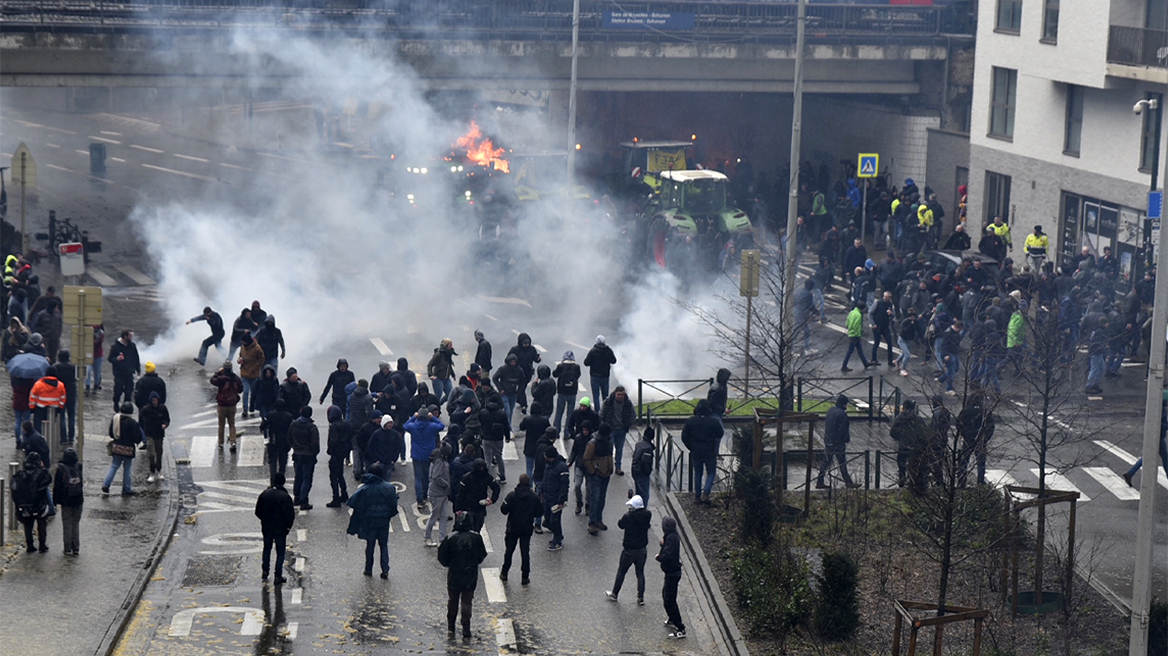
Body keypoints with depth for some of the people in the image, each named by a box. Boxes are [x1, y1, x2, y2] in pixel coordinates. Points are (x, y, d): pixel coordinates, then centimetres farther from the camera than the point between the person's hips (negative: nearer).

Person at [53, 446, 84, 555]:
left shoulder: (61, 469, -12)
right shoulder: (79, 467, -7)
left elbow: (57, 486, -6)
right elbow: (82, 483, 4)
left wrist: (56, 500, 2)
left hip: (66, 501, -2)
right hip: (78, 501, 2)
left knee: (67, 524, 7)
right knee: (76, 524, 13)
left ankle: (68, 549, 8)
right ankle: (76, 549, 14)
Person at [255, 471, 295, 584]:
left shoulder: (264, 494, -6)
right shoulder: (285, 497, -19)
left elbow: (258, 511, 2)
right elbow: (290, 514, -18)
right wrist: (288, 525, 0)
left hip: (266, 527, 4)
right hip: (280, 528, -4)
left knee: (267, 548, 24)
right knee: (280, 551, 8)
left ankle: (265, 571, 28)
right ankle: (278, 576, 8)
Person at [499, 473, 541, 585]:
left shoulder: (512, 495, -14)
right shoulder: (534, 497, -8)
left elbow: (504, 510, -14)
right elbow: (538, 513, -2)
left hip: (512, 529, -1)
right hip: (527, 529, 1)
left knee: (509, 551, 14)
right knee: (525, 552, 6)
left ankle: (504, 574, 23)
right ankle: (525, 577, 7)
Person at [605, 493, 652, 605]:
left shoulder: (628, 516, -24)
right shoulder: (647, 515, -13)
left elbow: (620, 524, -7)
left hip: (629, 550, -3)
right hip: (642, 549, 3)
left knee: (621, 572, 15)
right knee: (640, 573, 15)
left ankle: (614, 594, 29)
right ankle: (641, 598, 16)